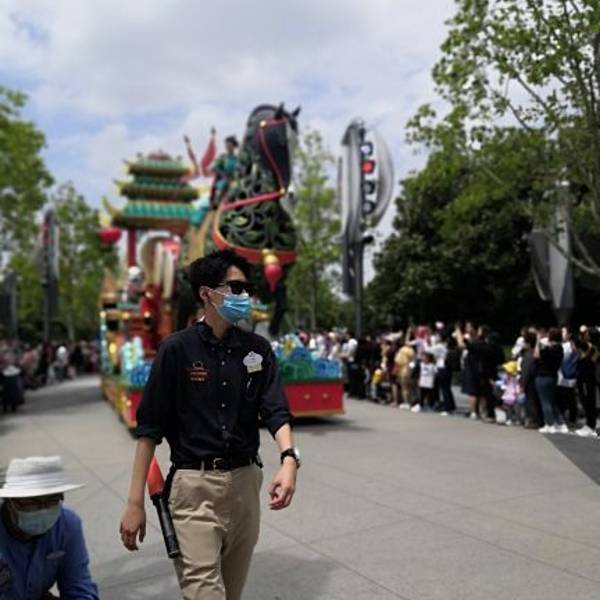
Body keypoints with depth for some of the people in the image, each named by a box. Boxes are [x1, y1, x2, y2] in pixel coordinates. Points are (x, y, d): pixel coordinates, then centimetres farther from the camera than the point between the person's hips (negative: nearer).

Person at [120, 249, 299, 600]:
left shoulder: (258, 349, 5)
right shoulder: (178, 349, -6)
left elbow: (275, 411, -3)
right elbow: (150, 427, -4)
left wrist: (289, 459, -23)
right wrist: (136, 501, -7)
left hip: (246, 482, 4)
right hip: (194, 484, -4)